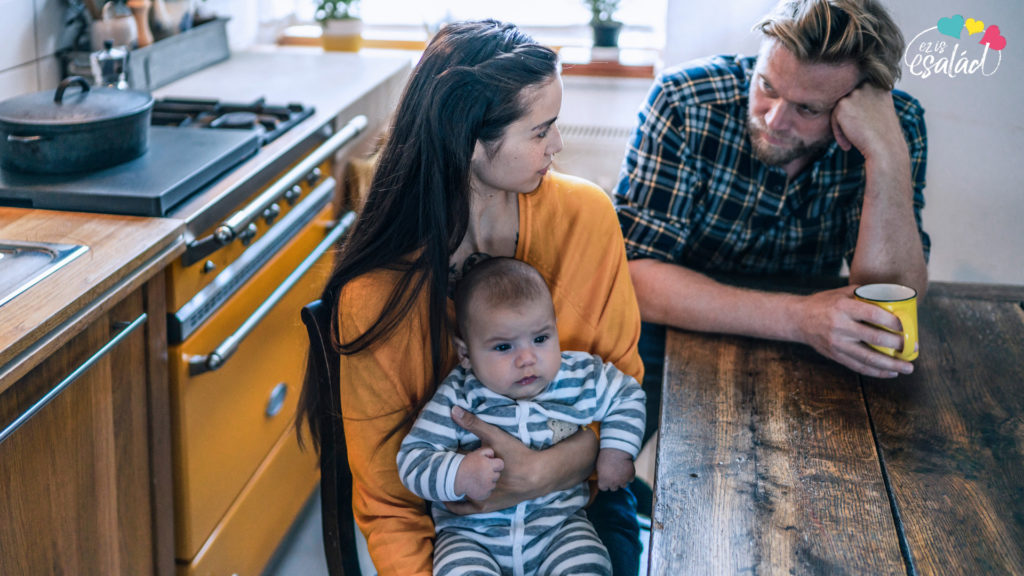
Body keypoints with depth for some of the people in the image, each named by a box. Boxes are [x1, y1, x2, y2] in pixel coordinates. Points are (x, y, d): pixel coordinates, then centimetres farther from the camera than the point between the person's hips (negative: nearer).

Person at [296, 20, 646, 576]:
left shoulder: (584, 215, -10)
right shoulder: (373, 297, -18)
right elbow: (386, 501, -11)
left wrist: (549, 469, -19)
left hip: (573, 489, 2)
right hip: (447, 517, -2)